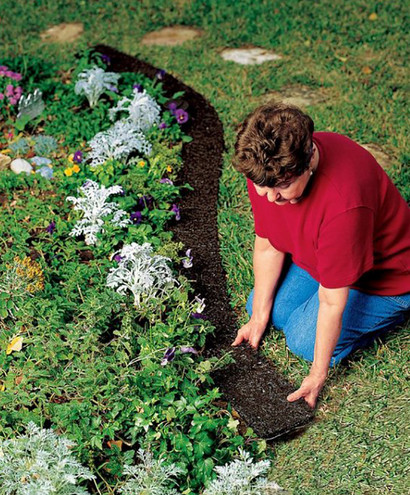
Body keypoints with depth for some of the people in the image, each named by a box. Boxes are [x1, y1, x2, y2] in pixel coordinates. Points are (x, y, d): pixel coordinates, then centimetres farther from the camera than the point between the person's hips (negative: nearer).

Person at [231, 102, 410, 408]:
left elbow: (332, 301, -33)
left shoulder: (344, 204, -43)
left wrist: (318, 375, -21)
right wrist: (258, 317, -1)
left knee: (304, 339, -12)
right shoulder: (265, 166, -23)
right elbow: (267, 243, -8)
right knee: (272, 311, 2)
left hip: (380, 276, -7)